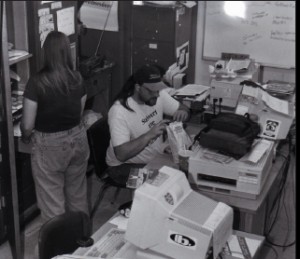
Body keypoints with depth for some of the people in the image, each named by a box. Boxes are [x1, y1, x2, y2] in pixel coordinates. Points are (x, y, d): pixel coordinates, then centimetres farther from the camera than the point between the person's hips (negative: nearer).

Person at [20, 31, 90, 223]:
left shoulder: (37, 82, -19)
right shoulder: (77, 78, -5)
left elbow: (27, 125, -15)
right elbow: (79, 113, 7)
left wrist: (26, 137, 6)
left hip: (50, 146, -5)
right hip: (78, 140, 5)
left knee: (52, 200, 10)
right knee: (77, 193, 22)